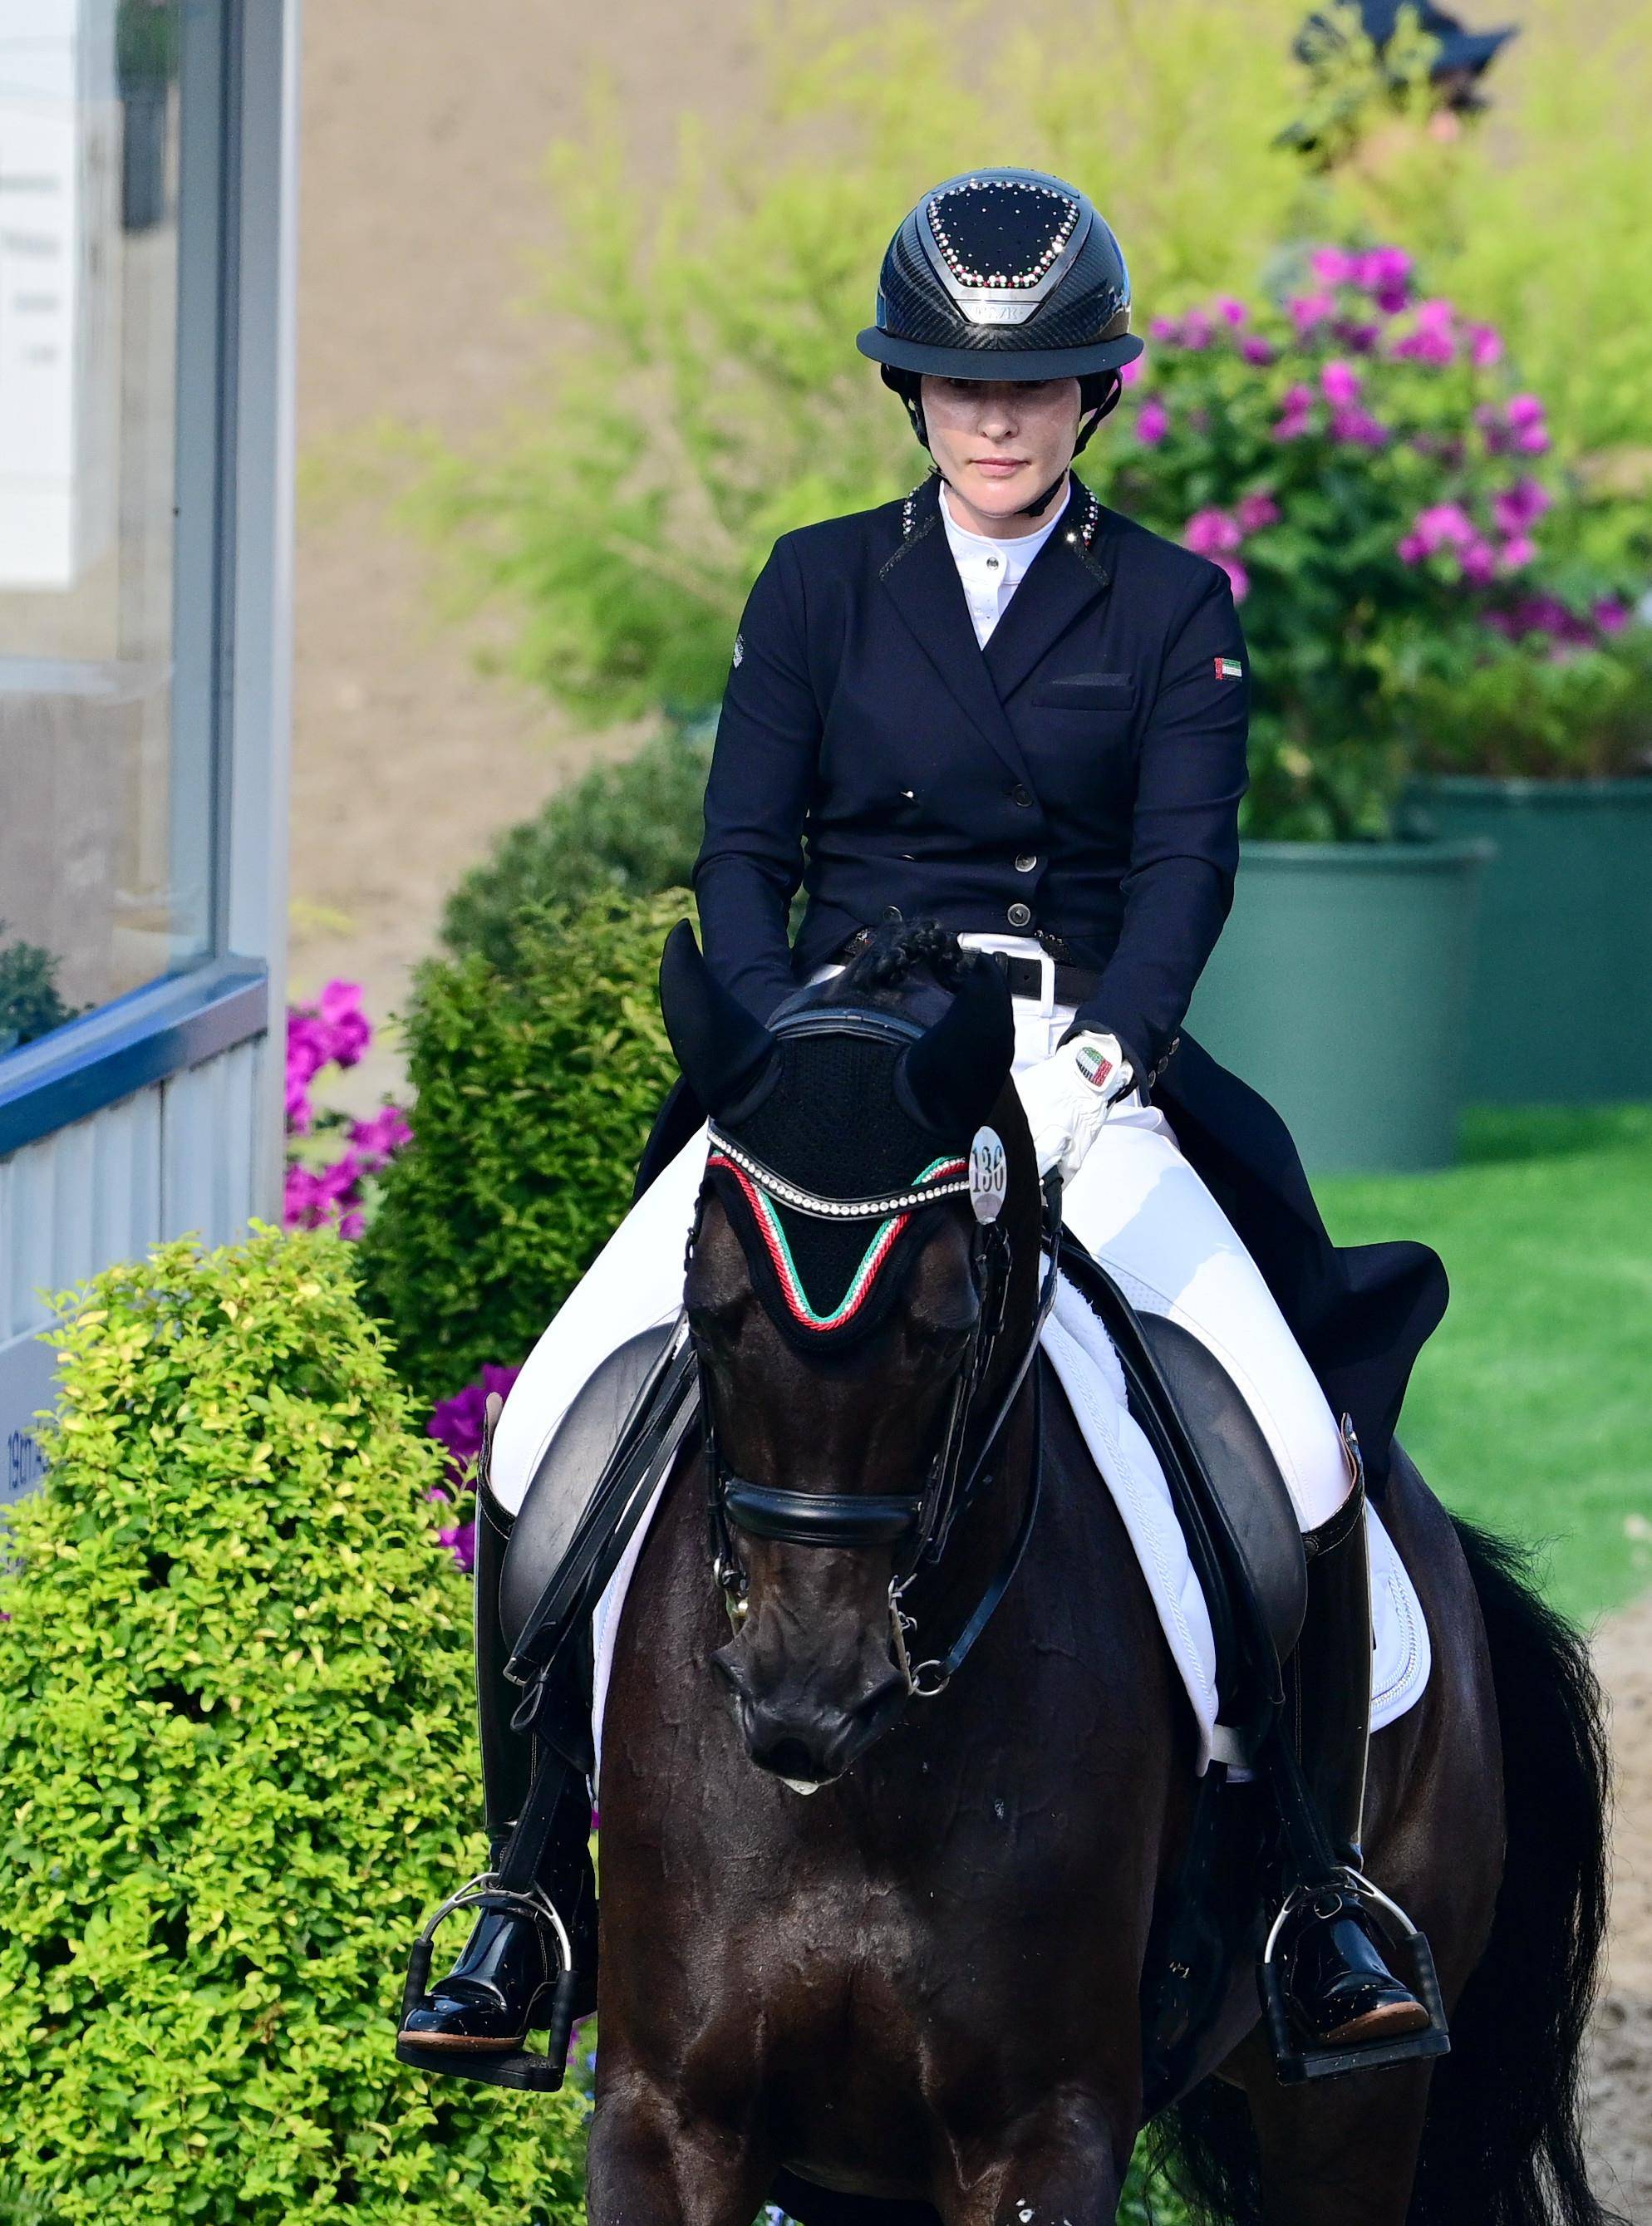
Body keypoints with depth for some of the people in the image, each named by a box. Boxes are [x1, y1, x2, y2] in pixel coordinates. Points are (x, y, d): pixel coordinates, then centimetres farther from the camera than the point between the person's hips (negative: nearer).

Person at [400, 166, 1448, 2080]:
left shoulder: (1172, 612, 7)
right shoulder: (819, 588, 10)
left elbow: (1184, 861, -3)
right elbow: (742, 851, 6)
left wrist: (1105, 1046, -20)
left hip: (1080, 1066, -1)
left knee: (1300, 1450, -22)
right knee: (553, 1433, -16)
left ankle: (1314, 1882, -4)